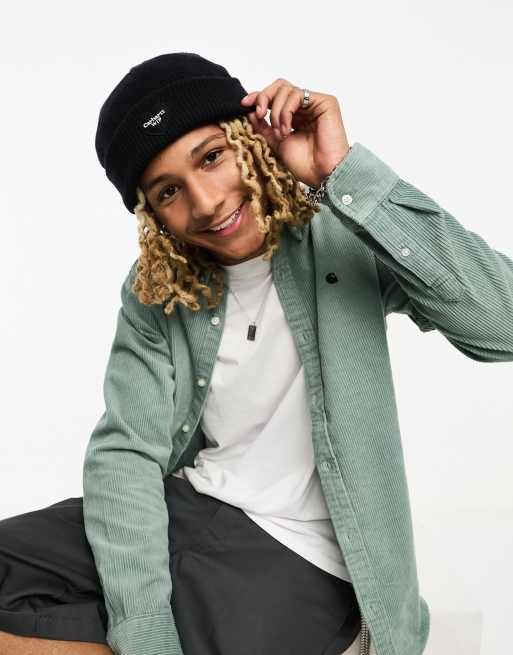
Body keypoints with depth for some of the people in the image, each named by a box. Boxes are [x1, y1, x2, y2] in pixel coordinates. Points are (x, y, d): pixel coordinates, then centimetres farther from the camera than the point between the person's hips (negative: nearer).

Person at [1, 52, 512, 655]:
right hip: (182, 511, 5)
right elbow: (125, 451, -8)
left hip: (299, 557, -4)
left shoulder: (345, 238, -11)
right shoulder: (153, 290, -1)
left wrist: (347, 172, -28)